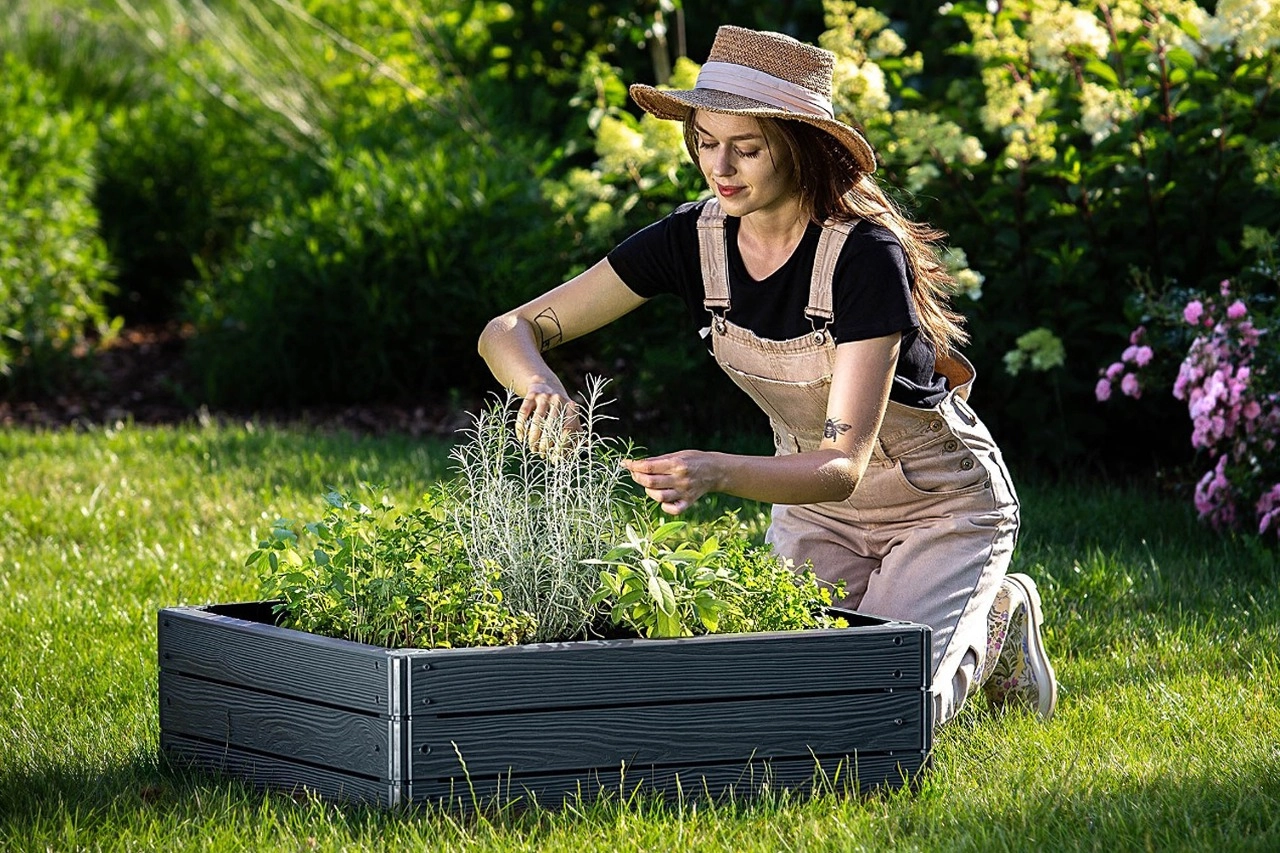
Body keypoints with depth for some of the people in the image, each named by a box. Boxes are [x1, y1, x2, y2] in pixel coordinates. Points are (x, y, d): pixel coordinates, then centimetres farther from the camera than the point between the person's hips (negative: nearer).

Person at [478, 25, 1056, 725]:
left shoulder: (866, 256, -30)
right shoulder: (693, 240, -15)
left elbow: (844, 466, -35)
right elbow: (507, 331, -15)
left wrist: (718, 472, -53)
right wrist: (542, 389, -39)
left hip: (941, 508, -5)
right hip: (812, 504, 5)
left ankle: (990, 626, 12)